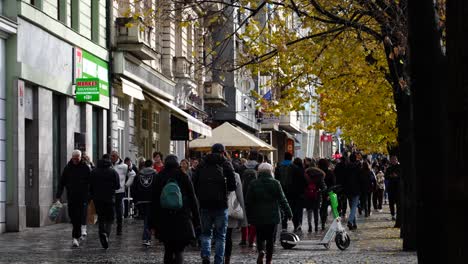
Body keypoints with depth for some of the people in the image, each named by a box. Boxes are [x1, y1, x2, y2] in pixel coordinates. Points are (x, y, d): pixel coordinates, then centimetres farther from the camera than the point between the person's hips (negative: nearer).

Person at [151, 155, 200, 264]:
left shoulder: (160, 178, 3)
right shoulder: (183, 176, 1)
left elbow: (154, 201, 4)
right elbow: (193, 199, 1)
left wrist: (153, 223, 8)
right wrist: (196, 220, 6)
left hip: (165, 221, 1)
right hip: (182, 220, -1)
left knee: (168, 251, 14)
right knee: (179, 251, 0)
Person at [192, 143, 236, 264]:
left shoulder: (202, 164, 7)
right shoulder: (226, 164, 0)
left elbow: (194, 184, 5)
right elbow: (233, 185, -7)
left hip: (205, 204, 2)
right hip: (221, 204, -2)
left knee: (205, 232, 15)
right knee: (220, 235, 7)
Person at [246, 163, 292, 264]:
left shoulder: (253, 184, 0)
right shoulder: (275, 183, -3)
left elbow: (248, 202, 2)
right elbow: (282, 200, -2)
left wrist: (249, 217, 9)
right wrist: (288, 213, 8)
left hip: (258, 217, 1)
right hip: (272, 217, -1)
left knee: (260, 237, 12)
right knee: (271, 238, 8)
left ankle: (261, 250, -17)